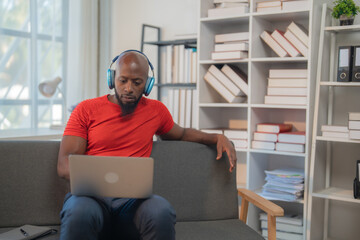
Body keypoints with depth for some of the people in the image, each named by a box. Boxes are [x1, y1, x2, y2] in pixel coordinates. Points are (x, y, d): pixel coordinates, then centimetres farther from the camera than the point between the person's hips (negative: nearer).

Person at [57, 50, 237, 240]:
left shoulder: (156, 110, 18)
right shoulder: (86, 109, 9)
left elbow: (181, 134, 39)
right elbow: (64, 165, 3)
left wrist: (217, 138, 23)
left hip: (133, 199, 2)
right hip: (91, 196, -2)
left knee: (162, 212, -34)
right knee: (80, 213, -39)